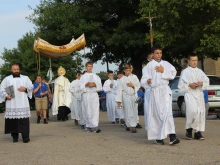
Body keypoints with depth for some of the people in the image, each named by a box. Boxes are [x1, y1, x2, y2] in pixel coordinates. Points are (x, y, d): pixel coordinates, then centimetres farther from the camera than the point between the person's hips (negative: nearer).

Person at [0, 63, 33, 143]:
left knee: (24, 120, -8)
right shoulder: (7, 79, 11)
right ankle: (15, 136, 8)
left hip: (23, 103, 0)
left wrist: (25, 89, -8)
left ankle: (25, 136, -8)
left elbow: (31, 86, 12)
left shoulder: (25, 78, 15)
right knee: (13, 120, -2)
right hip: (11, 104, 0)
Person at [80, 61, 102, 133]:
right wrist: (86, 85, -15)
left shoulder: (96, 76, 14)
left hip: (94, 94, 1)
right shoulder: (83, 77, 10)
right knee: (88, 111, 0)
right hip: (86, 95, -1)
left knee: (95, 110, -12)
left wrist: (95, 85, -10)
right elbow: (81, 87, 1)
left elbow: (100, 87, 9)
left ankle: (95, 126, -17)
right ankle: (88, 126, 11)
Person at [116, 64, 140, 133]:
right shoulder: (122, 79, 4)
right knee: (127, 112, -5)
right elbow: (120, 89, 1)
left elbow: (138, 86, 11)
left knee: (134, 111, -1)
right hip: (126, 96, -1)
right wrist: (119, 99, -5)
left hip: (133, 96, 1)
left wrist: (133, 86, -8)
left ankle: (133, 125, 5)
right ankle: (129, 125, 0)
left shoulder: (134, 78, 9)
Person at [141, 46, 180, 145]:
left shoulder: (166, 64, 13)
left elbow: (173, 74, 2)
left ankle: (172, 136, -18)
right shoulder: (149, 65, 5)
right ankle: (157, 137, 14)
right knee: (157, 114, -1)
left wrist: (163, 72, -9)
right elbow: (143, 80, -3)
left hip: (165, 89, 2)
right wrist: (147, 81, -23)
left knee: (167, 112, -11)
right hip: (155, 91, -1)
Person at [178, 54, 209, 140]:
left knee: (201, 112, -1)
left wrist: (201, 83, -7)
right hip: (189, 94, -5)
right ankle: (189, 129, -1)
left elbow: (207, 81, 13)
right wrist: (189, 85, -13)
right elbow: (181, 85, 1)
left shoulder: (200, 71, 17)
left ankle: (198, 132, 9)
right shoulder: (185, 72, 4)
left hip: (199, 94, 5)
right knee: (193, 111, -22)